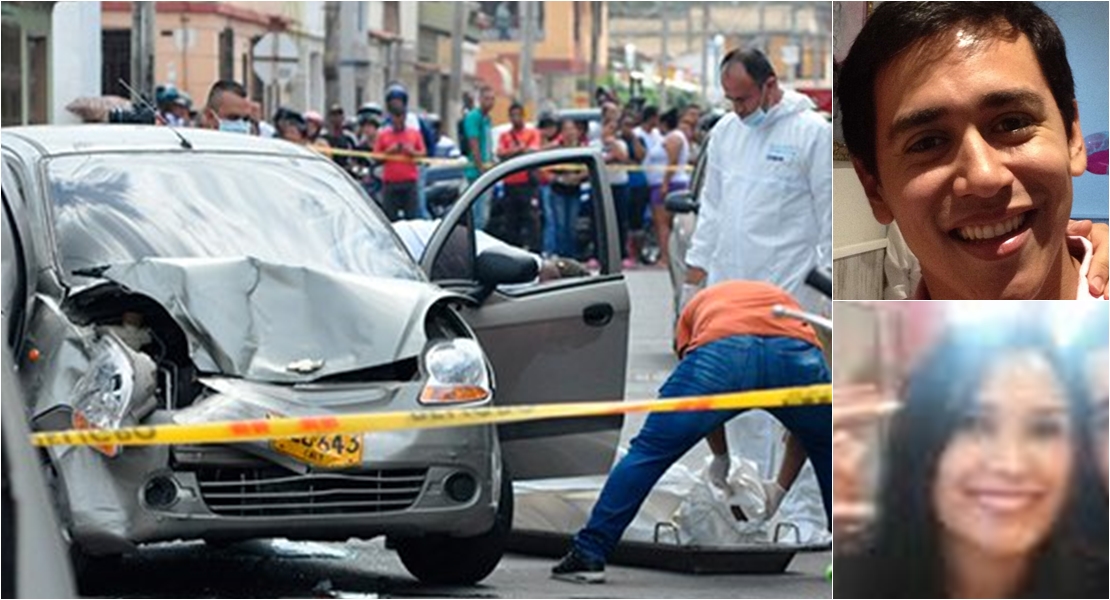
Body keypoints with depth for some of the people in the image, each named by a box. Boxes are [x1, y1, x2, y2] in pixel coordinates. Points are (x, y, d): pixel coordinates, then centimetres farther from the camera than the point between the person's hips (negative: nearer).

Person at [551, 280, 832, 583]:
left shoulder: (698, 307, 42)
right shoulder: (786, 301, 44)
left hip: (720, 352, -2)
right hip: (797, 351, 2)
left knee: (648, 452, 10)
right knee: (828, 452, 29)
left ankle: (588, 555, 6)